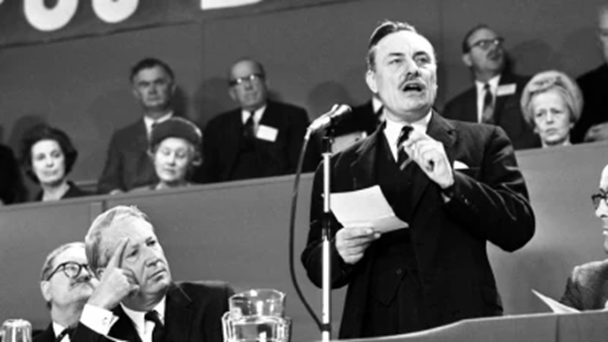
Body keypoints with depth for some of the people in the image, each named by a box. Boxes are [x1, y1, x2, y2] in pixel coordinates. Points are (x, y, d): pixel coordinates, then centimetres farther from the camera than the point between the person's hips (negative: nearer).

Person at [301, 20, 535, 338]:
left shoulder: (484, 142, 7)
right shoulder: (340, 168, 12)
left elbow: (519, 229, -2)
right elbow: (315, 264, 12)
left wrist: (451, 181, -13)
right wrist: (340, 253, -9)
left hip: (461, 326, -2)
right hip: (375, 330, 2)